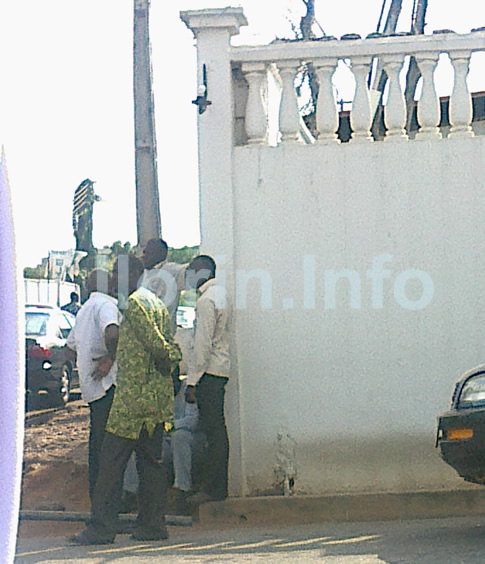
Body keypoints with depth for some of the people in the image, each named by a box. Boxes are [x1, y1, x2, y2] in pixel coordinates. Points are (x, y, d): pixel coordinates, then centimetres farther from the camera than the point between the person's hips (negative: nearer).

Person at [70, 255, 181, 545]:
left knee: (112, 461, -5)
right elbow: (168, 345, 14)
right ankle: (153, 524, 10)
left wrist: (170, 359, -1)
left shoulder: (134, 304, -11)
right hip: (159, 396, 9)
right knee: (152, 461, 10)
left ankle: (101, 528, -5)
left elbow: (157, 344, -17)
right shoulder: (157, 303, 17)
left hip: (134, 395, -9)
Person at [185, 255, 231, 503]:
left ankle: (213, 489, -6)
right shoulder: (220, 294, 16)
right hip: (221, 370, 10)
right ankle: (216, 486, 14)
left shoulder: (206, 301, -14)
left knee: (213, 429, -8)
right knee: (216, 429, 10)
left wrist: (192, 382, -17)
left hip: (209, 371, -10)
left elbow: (203, 344, -18)